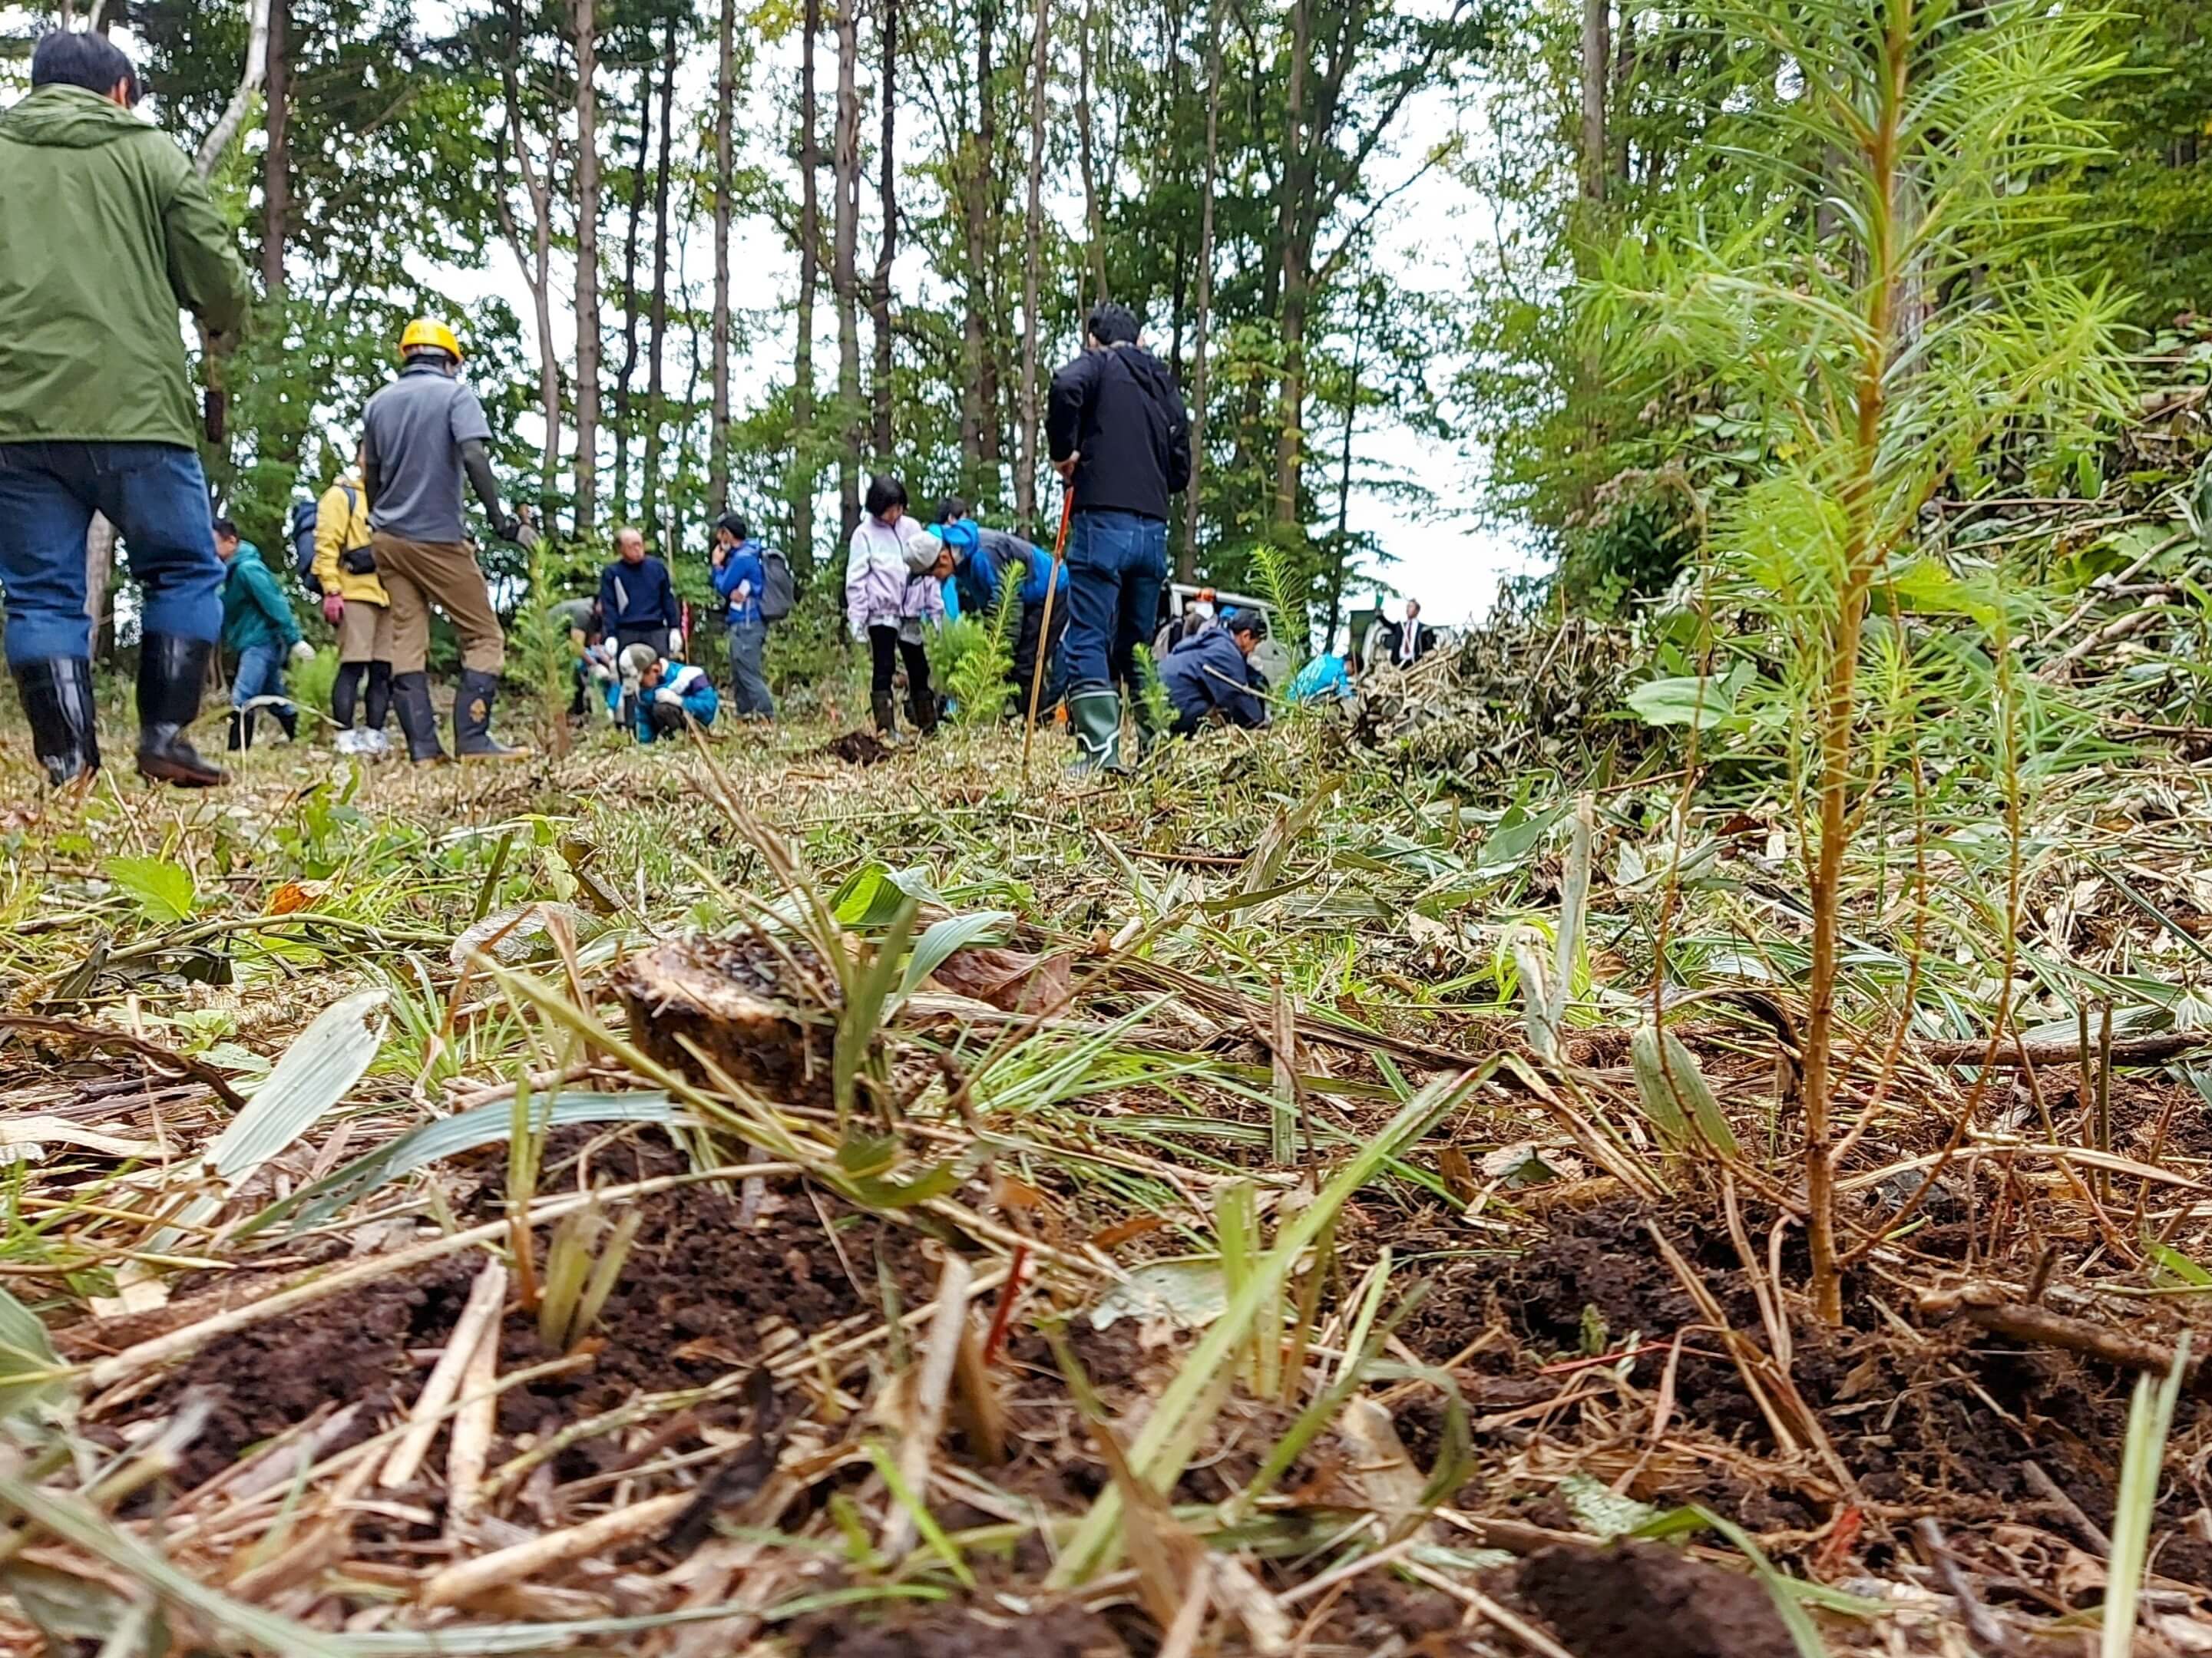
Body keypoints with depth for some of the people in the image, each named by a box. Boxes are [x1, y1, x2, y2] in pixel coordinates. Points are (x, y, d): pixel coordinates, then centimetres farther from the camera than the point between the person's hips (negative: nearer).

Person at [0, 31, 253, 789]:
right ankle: (165, 738, 7)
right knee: (185, 571, 13)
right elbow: (221, 285, 4)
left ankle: (68, 765, 0)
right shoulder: (151, 153, 8)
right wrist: (223, 319, 26)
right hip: (136, 410, -2)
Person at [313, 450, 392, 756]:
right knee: (353, 665, -10)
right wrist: (331, 590, -16)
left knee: (384, 669, 4)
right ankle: (346, 737, -10)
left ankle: (375, 736, 8)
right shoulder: (341, 495, 3)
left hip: (388, 596, 7)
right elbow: (326, 545, -6)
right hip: (355, 594, -7)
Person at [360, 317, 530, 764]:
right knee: (484, 636, 2)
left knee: (406, 641, 3)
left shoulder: (378, 403, 14)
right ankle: (473, 740, -9)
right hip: (438, 539, -6)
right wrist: (499, 518, -16)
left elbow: (369, 475, 16)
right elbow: (473, 457, -17)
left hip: (388, 538, 6)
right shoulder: (455, 394, -2)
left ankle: (423, 748, -3)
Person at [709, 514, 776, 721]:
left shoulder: (743, 558, -15)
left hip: (746, 625, -10)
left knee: (749, 675, -11)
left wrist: (717, 565, 3)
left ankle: (766, 716, -13)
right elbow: (729, 587, 15)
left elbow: (723, 588, -10)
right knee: (738, 676, 14)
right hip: (742, 624, 10)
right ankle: (744, 716, 18)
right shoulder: (742, 554, 15)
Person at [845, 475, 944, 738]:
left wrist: (936, 609, 9)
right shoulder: (864, 533, -2)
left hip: (911, 612, 4)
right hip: (881, 612, -4)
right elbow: (856, 578, -4)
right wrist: (857, 618, -10)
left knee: (919, 669, 7)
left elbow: (929, 569, 12)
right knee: (883, 669, -7)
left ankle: (929, 727, 14)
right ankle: (886, 728, -8)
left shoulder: (912, 528, 9)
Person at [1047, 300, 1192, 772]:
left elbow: (1065, 386, -19)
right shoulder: (1166, 385, 21)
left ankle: (1099, 749, -16)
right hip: (1154, 530, 6)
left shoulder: (1098, 364, 5)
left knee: (1088, 640, -6)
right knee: (1139, 644, 14)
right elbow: (1180, 471, 19)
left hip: (1103, 523, -6)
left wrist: (1064, 452, -8)